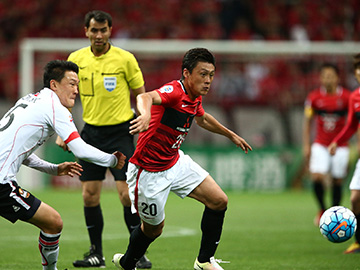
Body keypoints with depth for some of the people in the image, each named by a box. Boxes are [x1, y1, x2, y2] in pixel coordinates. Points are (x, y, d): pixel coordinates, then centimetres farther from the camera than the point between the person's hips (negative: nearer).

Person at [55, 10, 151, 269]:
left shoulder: (125, 59, -6)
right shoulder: (76, 59, 3)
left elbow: (141, 96, 1)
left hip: (120, 131, -3)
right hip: (91, 132, 3)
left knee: (128, 194, -10)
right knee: (89, 196, 2)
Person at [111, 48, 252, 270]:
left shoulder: (195, 97, 1)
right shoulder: (174, 91, -26)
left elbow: (202, 118, 27)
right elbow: (145, 97, -49)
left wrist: (230, 135, 38)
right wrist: (145, 114, -72)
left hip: (175, 162, 8)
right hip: (149, 172, -8)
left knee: (219, 201, -1)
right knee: (154, 228, 7)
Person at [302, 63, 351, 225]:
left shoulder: (347, 97, -5)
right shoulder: (314, 97, -2)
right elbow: (307, 122, 6)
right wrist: (306, 146, 1)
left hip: (340, 146, 0)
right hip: (320, 144, 0)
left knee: (337, 181, -1)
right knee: (317, 177, -16)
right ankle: (322, 210, 7)